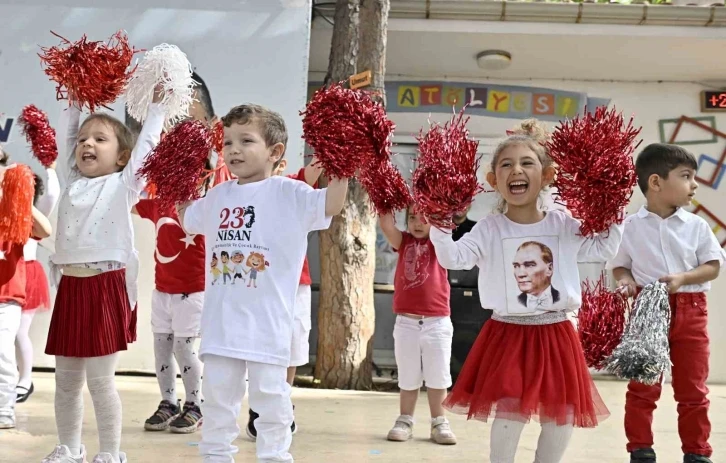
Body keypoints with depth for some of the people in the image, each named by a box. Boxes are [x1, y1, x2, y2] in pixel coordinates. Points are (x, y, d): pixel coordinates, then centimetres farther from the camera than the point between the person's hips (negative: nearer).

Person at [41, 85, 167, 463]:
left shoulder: (123, 185, 2)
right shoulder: (72, 183, 16)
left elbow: (146, 144, -1)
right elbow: (65, 142, 27)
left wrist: (157, 105, 7)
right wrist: (72, 106, 30)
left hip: (106, 287, -6)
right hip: (70, 287, 6)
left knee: (100, 380, -3)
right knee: (66, 380, 12)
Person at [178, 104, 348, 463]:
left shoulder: (288, 193, -6)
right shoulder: (217, 196, 11)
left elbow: (330, 205, -18)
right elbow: (186, 219, 29)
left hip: (266, 323, -5)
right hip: (221, 321, 5)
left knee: (270, 399, 5)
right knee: (217, 398, 14)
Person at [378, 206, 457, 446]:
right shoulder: (404, 241, 5)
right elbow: (385, 223, -11)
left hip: (437, 322, -1)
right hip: (406, 322, 1)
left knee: (437, 376, 8)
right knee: (407, 377, 12)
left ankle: (439, 423, 19)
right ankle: (405, 421, 22)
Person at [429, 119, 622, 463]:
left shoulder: (564, 226, 3)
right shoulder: (489, 230, -4)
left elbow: (602, 250, 13)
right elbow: (452, 257, -12)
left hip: (556, 333, 3)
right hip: (508, 332, -3)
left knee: (562, 414, 8)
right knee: (510, 412, -9)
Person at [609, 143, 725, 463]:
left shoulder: (696, 226, 0)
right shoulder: (632, 226, -2)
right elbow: (619, 265, 6)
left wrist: (682, 278, -16)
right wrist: (627, 281, -15)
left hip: (690, 311, 1)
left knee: (692, 389, 8)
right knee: (642, 387, 5)